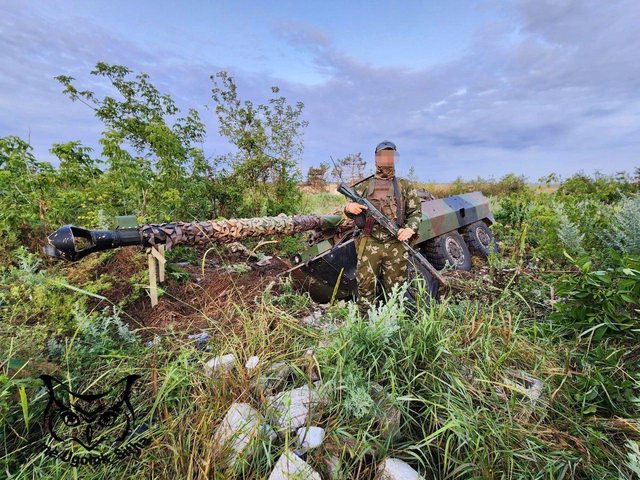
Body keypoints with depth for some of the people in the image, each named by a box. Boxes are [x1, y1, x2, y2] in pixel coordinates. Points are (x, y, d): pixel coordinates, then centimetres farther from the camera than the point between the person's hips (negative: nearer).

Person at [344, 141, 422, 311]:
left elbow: (416, 212, 8)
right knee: (365, 284, -1)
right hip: (369, 244, 0)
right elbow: (351, 211, 16)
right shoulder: (364, 186, 12)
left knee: (395, 288, 6)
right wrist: (349, 208, -9)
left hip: (396, 245, 1)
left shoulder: (405, 186, 12)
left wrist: (410, 229, -12)